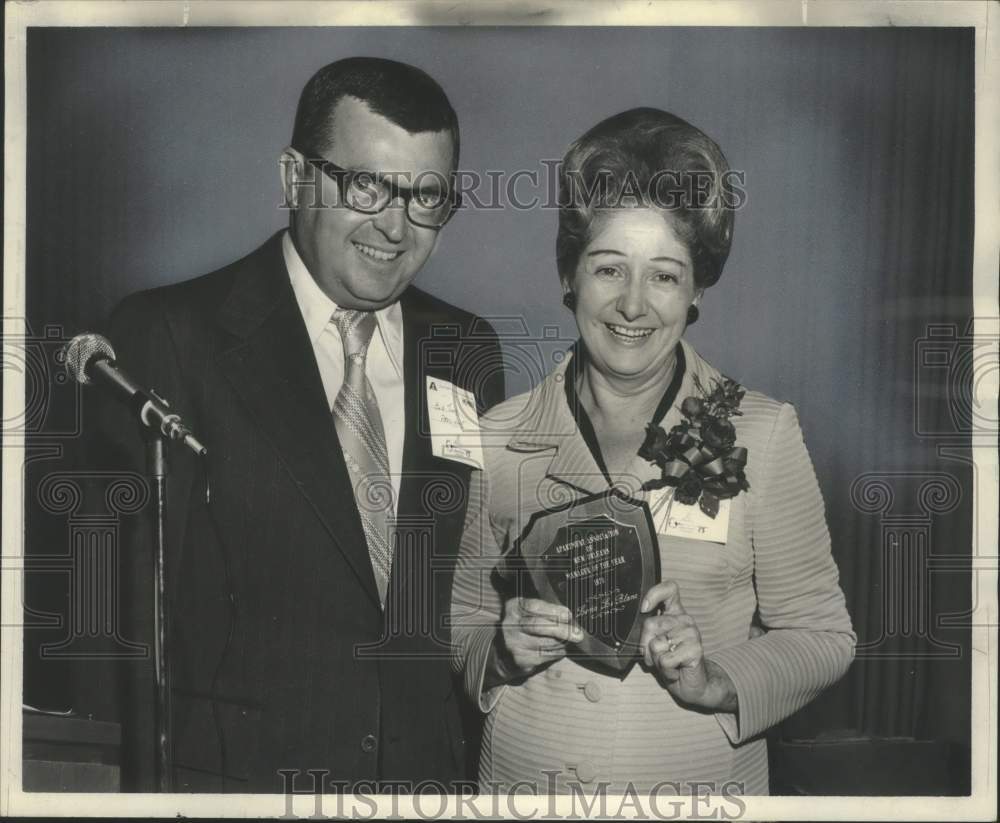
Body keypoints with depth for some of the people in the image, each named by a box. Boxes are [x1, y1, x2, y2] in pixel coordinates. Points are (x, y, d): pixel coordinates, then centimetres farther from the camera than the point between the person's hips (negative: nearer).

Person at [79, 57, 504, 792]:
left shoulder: (468, 353, 3)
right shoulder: (167, 335, -11)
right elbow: (135, 600, -12)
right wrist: (150, 784, -15)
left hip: (434, 771, 4)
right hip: (235, 771, -4)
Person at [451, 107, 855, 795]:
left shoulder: (763, 435, -10)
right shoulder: (499, 438, -6)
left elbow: (822, 633, -4)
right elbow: (464, 621, 4)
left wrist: (716, 681, -19)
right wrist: (502, 653, -15)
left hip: (705, 779, -1)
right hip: (522, 776, 1)